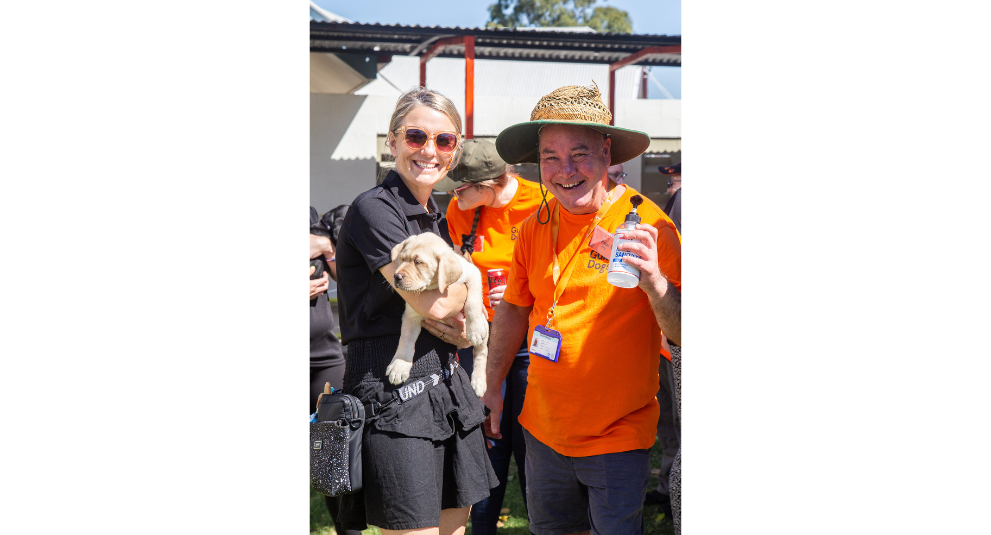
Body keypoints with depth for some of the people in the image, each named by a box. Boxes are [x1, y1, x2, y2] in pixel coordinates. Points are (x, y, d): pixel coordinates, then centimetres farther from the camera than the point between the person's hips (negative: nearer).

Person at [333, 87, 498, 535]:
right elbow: (434, 302, -19)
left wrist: (454, 324, -4)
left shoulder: (432, 216, 16)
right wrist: (466, 281, 3)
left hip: (446, 389, 8)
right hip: (393, 392, -8)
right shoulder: (373, 209, -11)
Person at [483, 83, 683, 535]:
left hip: (618, 438, -5)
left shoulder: (646, 224, -15)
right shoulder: (535, 228, 0)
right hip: (543, 429, 5)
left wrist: (653, 281, -34)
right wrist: (492, 387, 18)